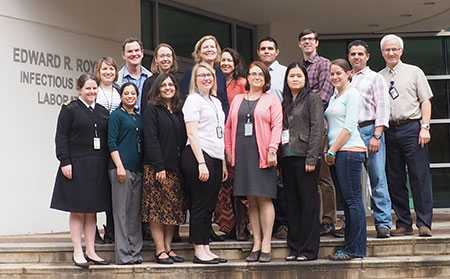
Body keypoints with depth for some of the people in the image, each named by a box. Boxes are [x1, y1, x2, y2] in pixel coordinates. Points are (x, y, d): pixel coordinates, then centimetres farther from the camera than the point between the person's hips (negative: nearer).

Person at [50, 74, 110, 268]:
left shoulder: (103, 112, 14)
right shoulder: (70, 110, -2)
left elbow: (108, 139, 16)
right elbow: (61, 138, -8)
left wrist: (109, 164, 10)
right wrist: (65, 162, -16)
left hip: (97, 168, 5)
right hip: (76, 166, -5)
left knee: (92, 211, 9)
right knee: (77, 210, -1)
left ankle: (90, 251, 14)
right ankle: (78, 252, 4)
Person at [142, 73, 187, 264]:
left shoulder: (178, 111, 16)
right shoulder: (151, 109, -2)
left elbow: (183, 139, 15)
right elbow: (150, 139, -10)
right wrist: (159, 167, -17)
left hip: (175, 167, 6)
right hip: (156, 167, -6)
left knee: (174, 209, 5)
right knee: (157, 209, -5)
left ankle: (168, 247, 10)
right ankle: (160, 250, -3)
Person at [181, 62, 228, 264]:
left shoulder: (216, 102, 20)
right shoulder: (193, 100, -3)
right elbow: (192, 134, -11)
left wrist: (223, 163, 17)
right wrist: (201, 162, -18)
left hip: (215, 158, 8)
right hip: (198, 156, -8)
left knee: (210, 205, 8)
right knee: (200, 205, -4)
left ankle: (206, 249, 13)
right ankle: (199, 251, 1)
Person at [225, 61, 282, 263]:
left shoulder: (271, 100, 6)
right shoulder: (237, 100, 17)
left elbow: (277, 125, -3)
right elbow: (229, 126, 16)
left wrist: (272, 150, -14)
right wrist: (229, 151, 7)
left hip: (262, 155, -4)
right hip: (242, 155, 4)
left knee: (264, 198, -5)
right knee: (251, 200, 6)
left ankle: (266, 245, 0)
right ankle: (256, 244, 11)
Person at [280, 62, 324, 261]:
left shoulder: (312, 99, -1)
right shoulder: (285, 102, 17)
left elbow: (317, 129, -8)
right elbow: (280, 130, 17)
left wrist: (311, 158, -16)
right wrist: (278, 157, 7)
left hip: (304, 157, -6)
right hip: (287, 157, 6)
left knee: (308, 202, -2)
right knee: (292, 203, 8)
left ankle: (309, 250, 2)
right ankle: (294, 247, 14)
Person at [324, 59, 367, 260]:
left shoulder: (352, 94, -5)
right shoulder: (334, 97, 20)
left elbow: (349, 127, -12)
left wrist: (332, 151, -11)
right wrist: (329, 152, 10)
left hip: (349, 150, -9)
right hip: (336, 153, 9)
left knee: (353, 200, -6)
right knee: (347, 200, 9)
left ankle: (355, 249, -4)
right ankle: (350, 246, 13)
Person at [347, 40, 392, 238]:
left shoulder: (375, 78, 8)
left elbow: (382, 108, -1)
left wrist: (376, 135, -11)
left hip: (369, 129, -4)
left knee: (377, 178, -8)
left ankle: (383, 223, -7)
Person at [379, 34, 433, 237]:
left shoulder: (414, 72, 7)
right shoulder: (378, 77, 14)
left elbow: (425, 101, 1)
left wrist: (424, 127, -8)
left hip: (412, 128, -3)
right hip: (388, 131, 3)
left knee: (419, 177, -5)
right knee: (395, 180, 5)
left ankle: (424, 224, -2)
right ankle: (403, 224, 12)